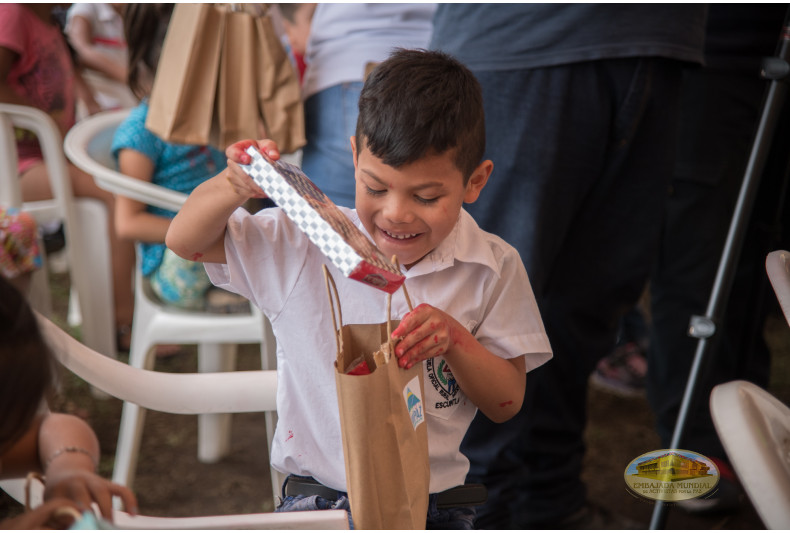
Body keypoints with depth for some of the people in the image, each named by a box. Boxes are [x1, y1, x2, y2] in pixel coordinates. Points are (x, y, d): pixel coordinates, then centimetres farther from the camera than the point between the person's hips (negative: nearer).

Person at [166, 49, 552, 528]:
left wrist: (454, 339, -16)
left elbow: (507, 404, 3)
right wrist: (234, 187, -19)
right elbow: (185, 240, 2)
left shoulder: (493, 269, -1)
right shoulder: (305, 245, -2)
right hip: (314, 500, -1)